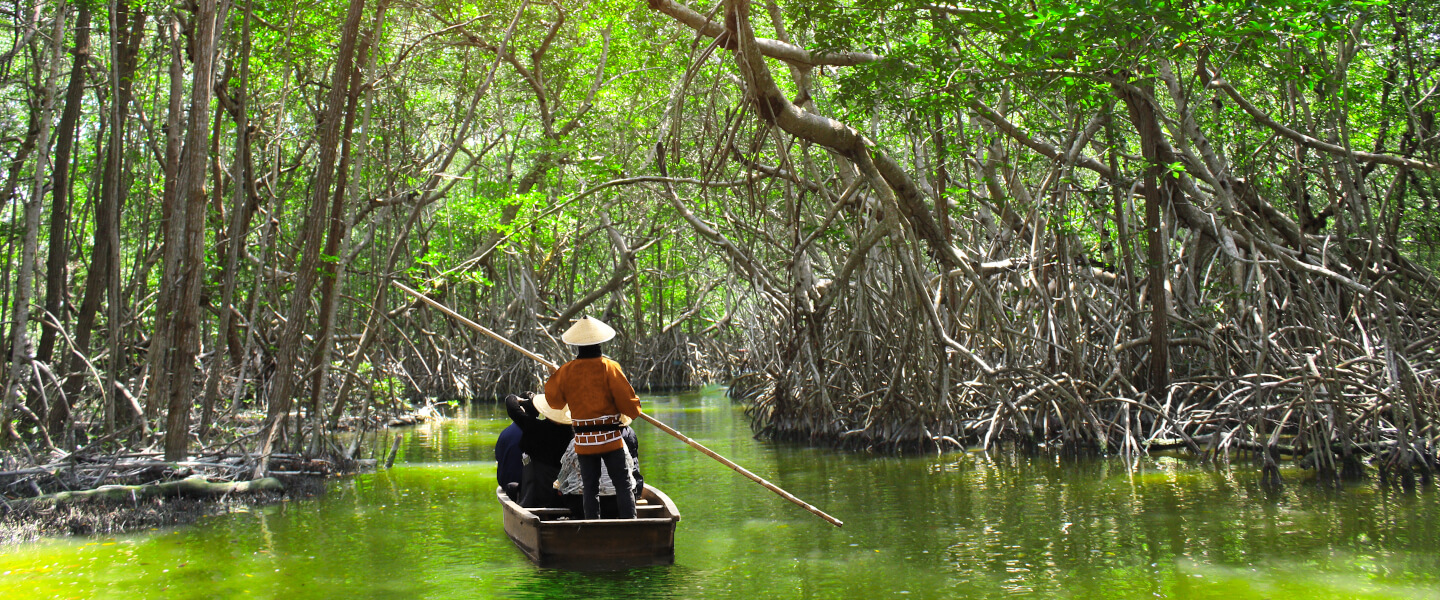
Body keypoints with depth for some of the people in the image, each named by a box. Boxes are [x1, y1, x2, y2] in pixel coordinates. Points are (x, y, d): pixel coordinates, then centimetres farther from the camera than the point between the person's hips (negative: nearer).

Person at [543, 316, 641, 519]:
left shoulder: (566, 371, 0)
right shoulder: (609, 367, -8)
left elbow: (554, 400, 12)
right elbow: (627, 401, -8)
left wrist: (553, 378, 30)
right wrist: (635, 411, 14)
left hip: (583, 441, 3)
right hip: (611, 438, -3)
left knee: (590, 488, 8)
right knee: (623, 484, 2)